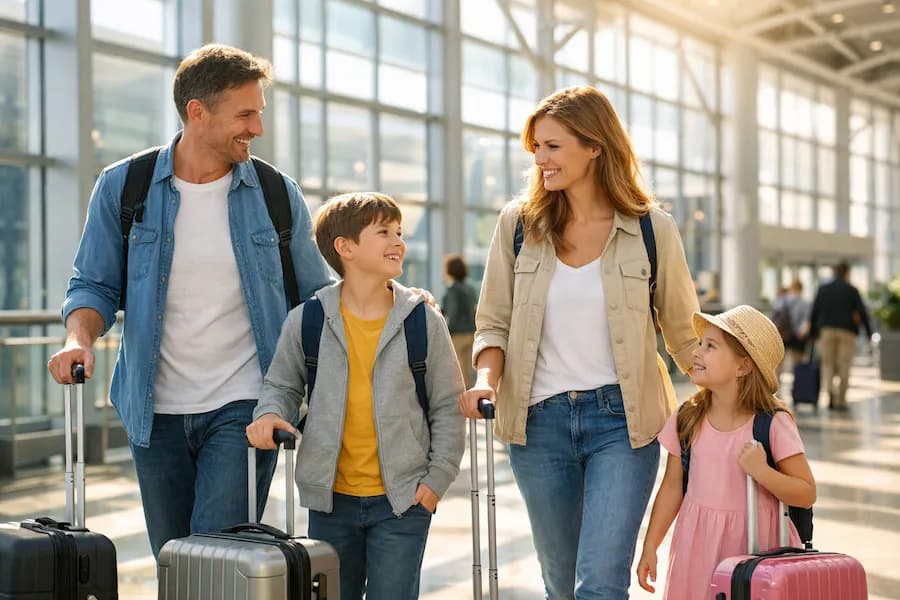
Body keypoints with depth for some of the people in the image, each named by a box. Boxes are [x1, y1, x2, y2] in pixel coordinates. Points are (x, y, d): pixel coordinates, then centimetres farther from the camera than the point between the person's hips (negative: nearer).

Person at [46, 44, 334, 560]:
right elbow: (95, 284, 5)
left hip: (242, 407, -1)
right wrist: (79, 338, -16)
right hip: (156, 412, 2)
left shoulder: (278, 195, 0)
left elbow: (316, 299, 5)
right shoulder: (123, 186, -1)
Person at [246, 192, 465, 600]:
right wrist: (270, 413, -10)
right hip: (332, 499, 1)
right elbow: (283, 385, 11)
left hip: (402, 500, -1)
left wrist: (438, 477, -4)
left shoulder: (424, 322, -3)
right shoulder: (306, 321, -3)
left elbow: (447, 406, 2)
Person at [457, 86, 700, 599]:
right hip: (539, 421, 3)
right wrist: (488, 380, -10)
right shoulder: (519, 222, 4)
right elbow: (494, 321, 8)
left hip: (621, 420, -3)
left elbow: (684, 331, 8)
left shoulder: (652, 229, -1)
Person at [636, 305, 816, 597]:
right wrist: (650, 548, 6)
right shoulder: (686, 420, -1)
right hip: (699, 544, 3)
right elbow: (672, 486, 7)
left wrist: (761, 472, -25)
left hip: (756, 542, -3)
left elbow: (807, 494, -9)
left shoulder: (774, 423, -11)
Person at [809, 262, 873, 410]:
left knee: (827, 364, 8)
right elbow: (862, 312, -2)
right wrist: (868, 331, 5)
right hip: (846, 331, -2)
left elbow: (814, 312, 8)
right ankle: (840, 400, 5)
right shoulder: (852, 290, -1)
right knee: (844, 367, 3)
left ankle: (829, 390, -18)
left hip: (827, 330, 2)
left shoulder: (823, 289, 7)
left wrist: (813, 332, 15)